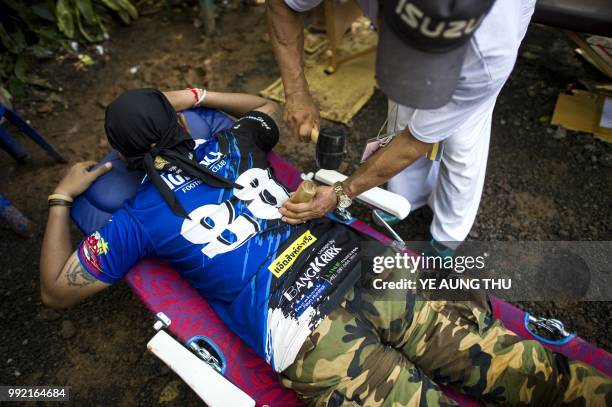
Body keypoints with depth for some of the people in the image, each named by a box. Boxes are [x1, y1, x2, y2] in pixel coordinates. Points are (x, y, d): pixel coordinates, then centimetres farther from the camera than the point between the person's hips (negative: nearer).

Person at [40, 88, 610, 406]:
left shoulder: (139, 217, 11)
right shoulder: (228, 143, 17)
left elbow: (56, 290, 24)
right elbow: (269, 108, 40)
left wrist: (61, 197, 34)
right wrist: (198, 95, 44)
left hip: (301, 334, -3)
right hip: (359, 269, 4)